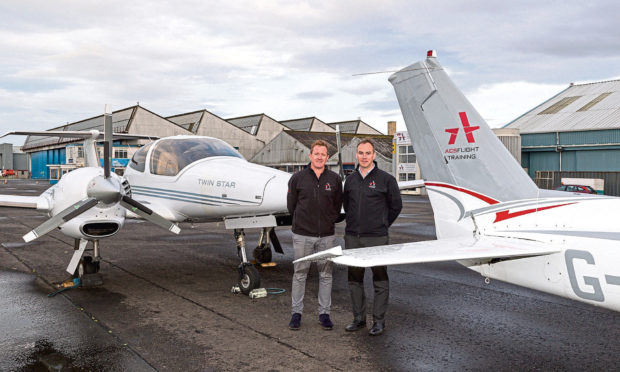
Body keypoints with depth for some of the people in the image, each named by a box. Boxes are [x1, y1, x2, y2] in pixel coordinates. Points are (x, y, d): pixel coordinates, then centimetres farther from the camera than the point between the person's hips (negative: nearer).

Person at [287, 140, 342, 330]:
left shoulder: (335, 179, 3)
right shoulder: (298, 178, -1)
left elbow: (338, 205, 13)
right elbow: (291, 204, 7)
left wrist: (329, 221, 9)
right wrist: (302, 221, 8)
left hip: (327, 236, 2)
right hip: (303, 235, -1)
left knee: (326, 275, 7)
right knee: (300, 274, 6)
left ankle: (324, 313, 19)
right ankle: (296, 312, 17)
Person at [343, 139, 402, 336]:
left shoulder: (386, 179, -4)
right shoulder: (350, 179, 9)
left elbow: (396, 205, 4)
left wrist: (381, 225, 7)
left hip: (377, 238, -4)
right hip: (352, 238, 5)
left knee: (380, 280, 3)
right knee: (354, 279, 11)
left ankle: (379, 320, 14)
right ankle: (359, 318, 24)